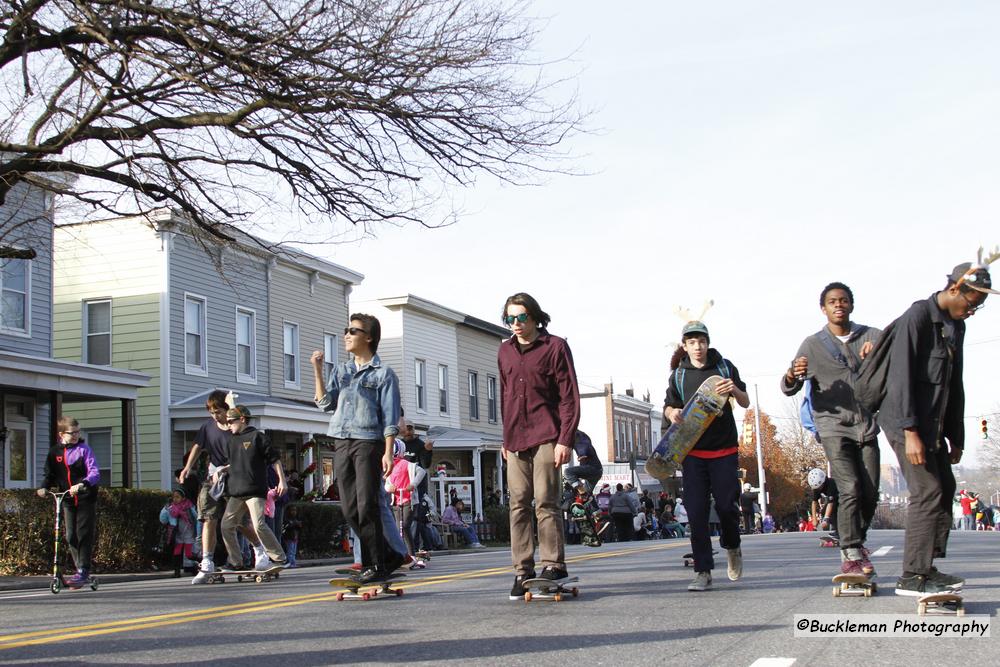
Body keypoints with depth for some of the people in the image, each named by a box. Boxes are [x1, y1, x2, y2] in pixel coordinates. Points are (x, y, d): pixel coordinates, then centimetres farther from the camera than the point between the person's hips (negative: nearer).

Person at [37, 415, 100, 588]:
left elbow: (95, 472, -11)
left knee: (84, 535, -8)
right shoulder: (55, 452, 8)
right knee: (71, 536, 3)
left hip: (85, 498, -4)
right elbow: (50, 474, 16)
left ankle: (83, 571, -4)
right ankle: (81, 572, 13)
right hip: (67, 500, 4)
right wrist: (44, 487, -5)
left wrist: (82, 484, -29)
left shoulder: (83, 449, -4)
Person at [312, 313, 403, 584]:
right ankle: (388, 556, 15)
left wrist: (388, 452, -11)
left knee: (367, 507, -9)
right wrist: (317, 370, 0)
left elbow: (390, 418, -3)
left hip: (368, 442, -6)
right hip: (342, 443, 6)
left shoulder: (383, 373, 1)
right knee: (349, 509, 4)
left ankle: (375, 564, 0)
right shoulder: (340, 370, 18)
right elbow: (326, 404, 7)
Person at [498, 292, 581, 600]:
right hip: (516, 441, 5)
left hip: (546, 437, -5)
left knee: (545, 502, -8)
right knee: (518, 504, 2)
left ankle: (553, 564, -1)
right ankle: (523, 570, 5)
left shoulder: (555, 347, 0)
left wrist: (565, 439, -12)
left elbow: (569, 397, -5)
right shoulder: (505, 351, 16)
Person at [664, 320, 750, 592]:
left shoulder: (724, 366, 4)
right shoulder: (678, 374, 7)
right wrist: (671, 413, -12)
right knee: (696, 512, -5)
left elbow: (746, 403, 7)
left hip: (724, 449, -1)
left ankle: (732, 547, 30)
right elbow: (668, 405, 12)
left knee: (727, 505, -2)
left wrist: (735, 390, -16)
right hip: (692, 450, 1)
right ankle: (703, 572, -2)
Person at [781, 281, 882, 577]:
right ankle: (851, 555, -16)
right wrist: (792, 376, -22)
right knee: (850, 488, -17)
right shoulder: (813, 345, 4)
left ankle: (857, 543, 24)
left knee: (870, 494, 3)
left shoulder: (871, 336, 8)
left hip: (866, 425, 3)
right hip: (833, 426, -3)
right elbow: (789, 388, 2)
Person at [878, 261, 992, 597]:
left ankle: (927, 569, 18)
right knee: (927, 492, -12)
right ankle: (912, 577, -7)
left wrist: (956, 438, 16)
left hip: (933, 424, 9)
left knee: (945, 488, 10)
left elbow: (955, 386, 18)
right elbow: (901, 376, -20)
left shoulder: (955, 326, 14)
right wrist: (911, 432, -24)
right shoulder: (918, 317, -14)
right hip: (907, 422, -9)